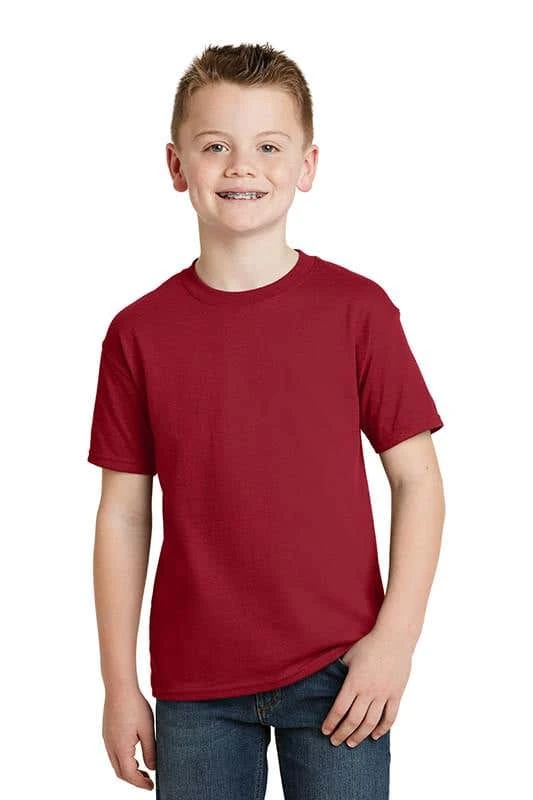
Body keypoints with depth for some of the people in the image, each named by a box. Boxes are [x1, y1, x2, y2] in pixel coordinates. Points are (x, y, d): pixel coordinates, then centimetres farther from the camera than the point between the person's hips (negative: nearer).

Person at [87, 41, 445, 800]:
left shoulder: (357, 308, -5)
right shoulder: (139, 332, -2)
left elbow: (417, 478, -1)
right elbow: (124, 515, 2)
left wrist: (397, 634, -9)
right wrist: (119, 683, 3)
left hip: (340, 670, -1)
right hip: (195, 684, 1)